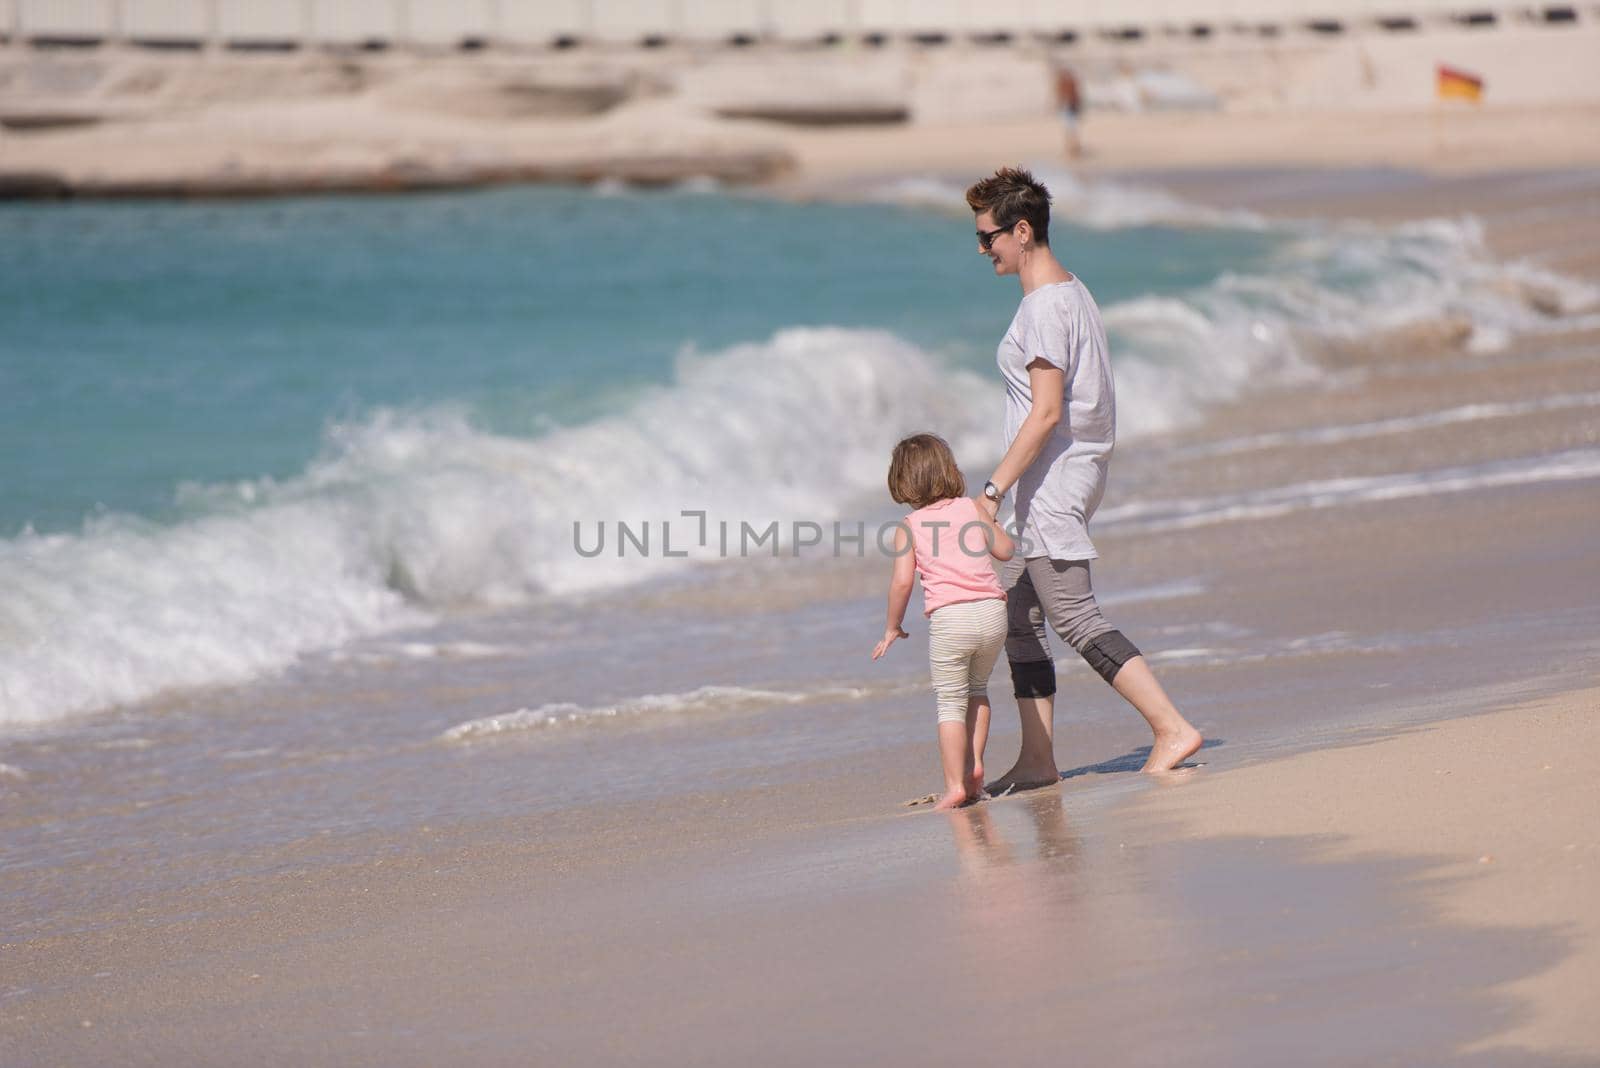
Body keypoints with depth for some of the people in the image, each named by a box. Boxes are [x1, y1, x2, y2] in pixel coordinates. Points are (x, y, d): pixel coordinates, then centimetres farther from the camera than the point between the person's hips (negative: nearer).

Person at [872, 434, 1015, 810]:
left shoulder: (910, 527, 3)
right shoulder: (972, 509, 10)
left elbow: (902, 581, -5)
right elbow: (1004, 550, 16)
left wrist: (893, 627, 7)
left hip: (949, 619, -3)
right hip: (992, 610, 4)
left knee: (951, 703, 4)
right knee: (977, 688, 26)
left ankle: (955, 786, -1)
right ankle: (974, 764, 18)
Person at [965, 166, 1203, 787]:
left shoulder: (1044, 306, -17)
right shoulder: (1073, 292, 15)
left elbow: (1046, 411, -23)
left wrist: (994, 490, -22)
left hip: (1051, 480, -11)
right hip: (1066, 479, 11)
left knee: (1074, 619, -11)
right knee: (1017, 615, 12)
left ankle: (1172, 729, -13)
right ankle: (1038, 759, 12)